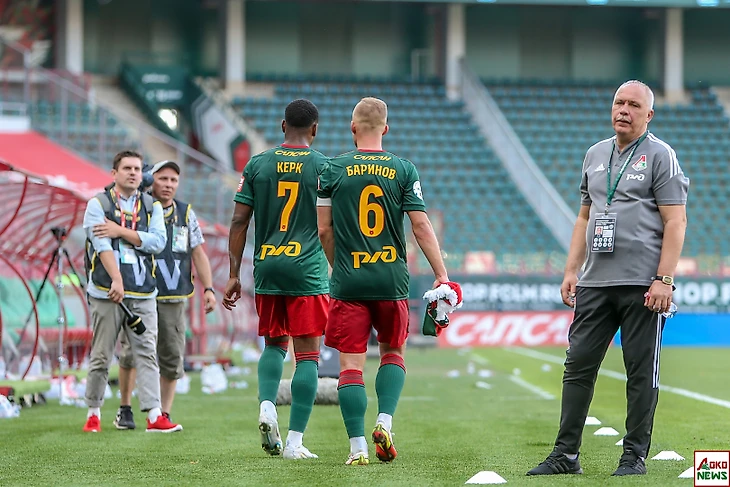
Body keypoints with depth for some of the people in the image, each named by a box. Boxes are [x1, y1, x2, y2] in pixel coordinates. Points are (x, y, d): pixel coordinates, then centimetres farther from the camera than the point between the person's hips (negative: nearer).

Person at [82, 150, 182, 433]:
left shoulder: (152, 206, 13)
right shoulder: (98, 204, 2)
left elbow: (158, 241, -3)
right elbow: (102, 245, -11)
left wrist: (121, 231, -10)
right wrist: (116, 280, -23)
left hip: (143, 294, 3)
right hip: (106, 292, -3)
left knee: (147, 354, -4)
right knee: (101, 357, 3)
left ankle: (154, 415, -8)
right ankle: (93, 413, 14)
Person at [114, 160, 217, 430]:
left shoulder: (186, 213, 10)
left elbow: (198, 253, 12)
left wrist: (208, 289, 4)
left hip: (174, 299, 3)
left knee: (172, 359, 2)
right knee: (130, 354, -4)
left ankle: (164, 415, 9)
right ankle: (125, 410, 12)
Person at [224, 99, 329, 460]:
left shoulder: (257, 165, 6)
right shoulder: (324, 167, 0)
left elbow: (239, 221, 4)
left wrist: (234, 275, 8)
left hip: (267, 268, 3)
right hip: (308, 269, -3)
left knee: (274, 344, 20)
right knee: (306, 354, 0)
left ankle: (266, 406, -5)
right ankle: (295, 441, -4)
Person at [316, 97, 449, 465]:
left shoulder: (333, 170, 0)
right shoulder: (404, 170, 1)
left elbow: (324, 230, 2)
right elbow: (421, 226, -4)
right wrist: (441, 275, -1)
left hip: (348, 283, -1)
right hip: (391, 281, 1)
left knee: (351, 363, 1)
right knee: (393, 352, 21)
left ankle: (357, 446, -3)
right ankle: (384, 422, 3)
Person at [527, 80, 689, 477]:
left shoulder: (659, 155, -2)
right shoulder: (595, 155, 17)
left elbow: (675, 222, -8)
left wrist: (664, 280, -16)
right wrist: (571, 270, 13)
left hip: (642, 284, -6)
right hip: (595, 282, 6)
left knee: (642, 372, -1)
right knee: (578, 366, 3)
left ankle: (635, 456, 6)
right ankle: (565, 455, 7)